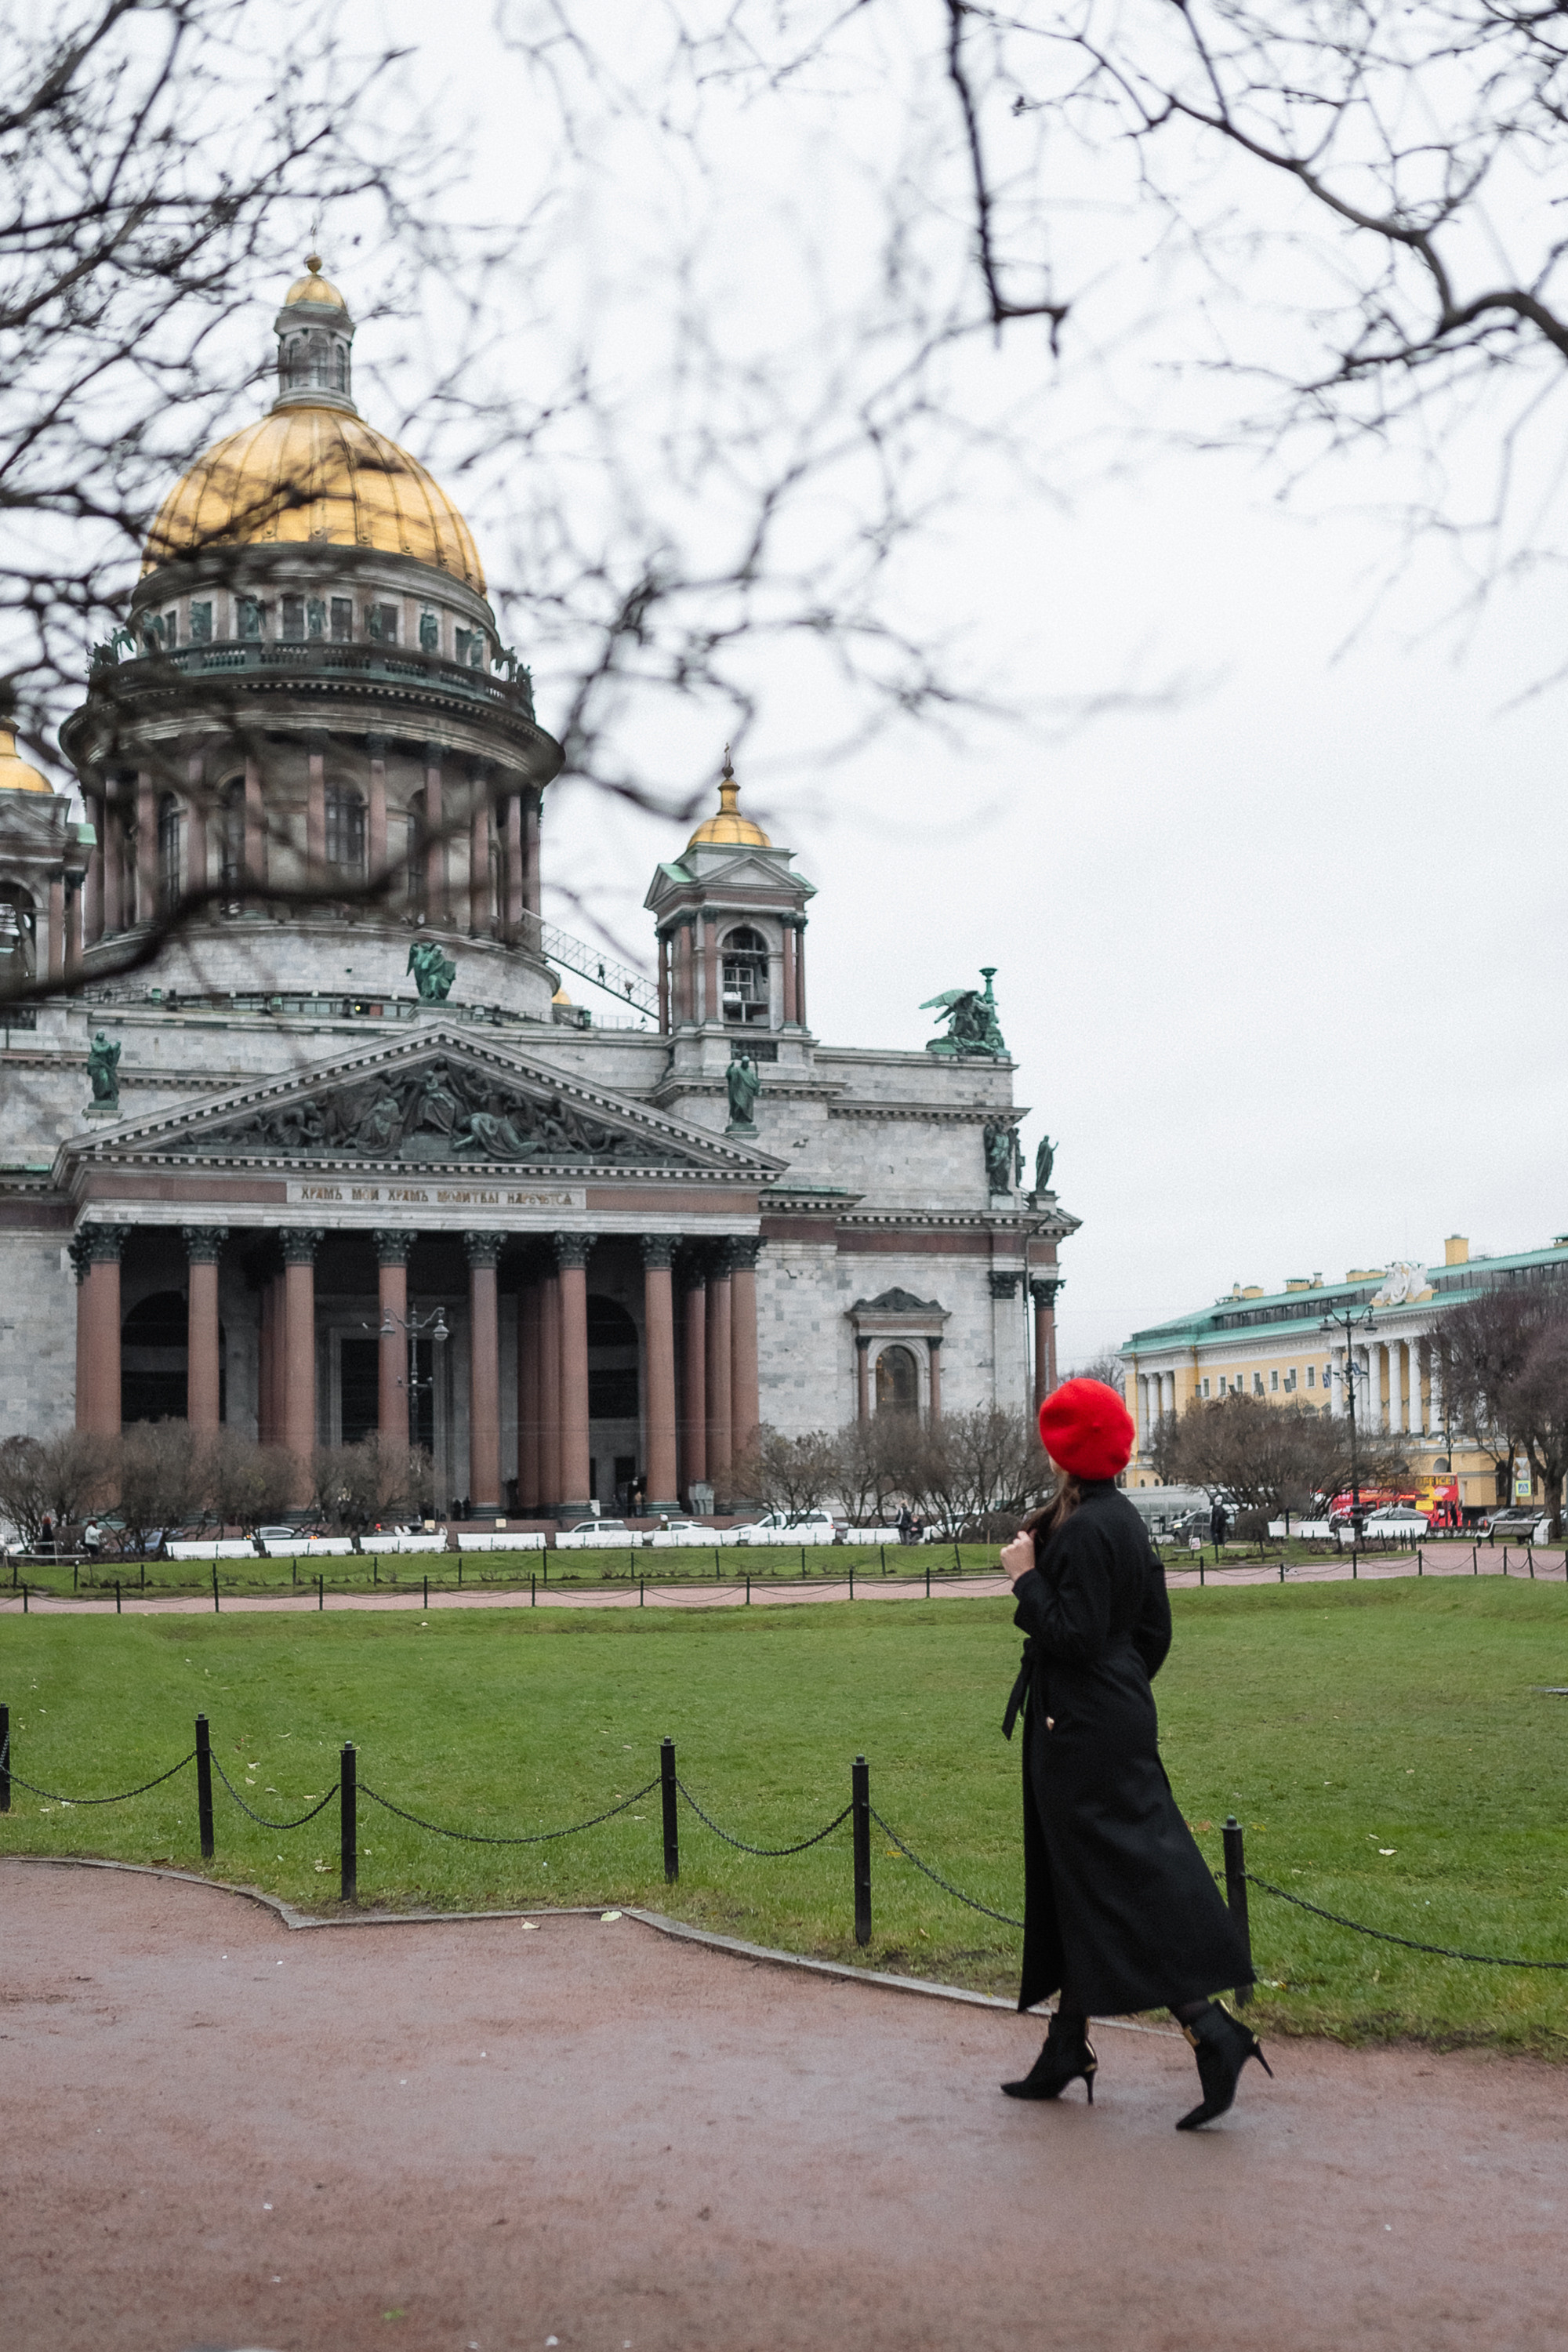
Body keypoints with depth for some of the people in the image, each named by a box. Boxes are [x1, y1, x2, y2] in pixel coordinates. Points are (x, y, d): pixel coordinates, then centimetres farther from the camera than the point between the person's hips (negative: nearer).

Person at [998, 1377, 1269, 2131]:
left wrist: (1026, 1577, -14)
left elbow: (1075, 1637, -23)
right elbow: (1153, 1629, 15)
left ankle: (1212, 2032, -8)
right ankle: (1067, 2050, 24)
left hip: (1082, 1734, -10)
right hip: (1118, 1722, 10)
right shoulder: (1122, 1519, 10)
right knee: (1077, 1891, 15)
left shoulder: (1085, 1531, -19)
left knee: (1123, 1887, -6)